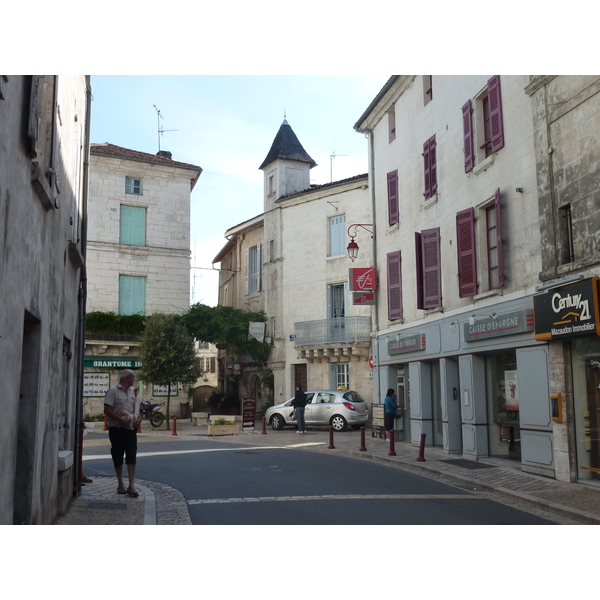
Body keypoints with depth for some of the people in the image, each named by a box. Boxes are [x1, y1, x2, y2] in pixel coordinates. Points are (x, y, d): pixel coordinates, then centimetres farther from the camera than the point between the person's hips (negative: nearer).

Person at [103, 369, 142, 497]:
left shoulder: (132, 392, 13)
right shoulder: (113, 391, -7)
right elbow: (107, 410, -13)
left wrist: (139, 418, -1)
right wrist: (120, 420, -22)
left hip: (131, 429, 5)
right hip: (117, 429, -5)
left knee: (131, 457, -3)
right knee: (118, 457, 5)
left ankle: (131, 486, -4)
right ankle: (121, 485, 18)